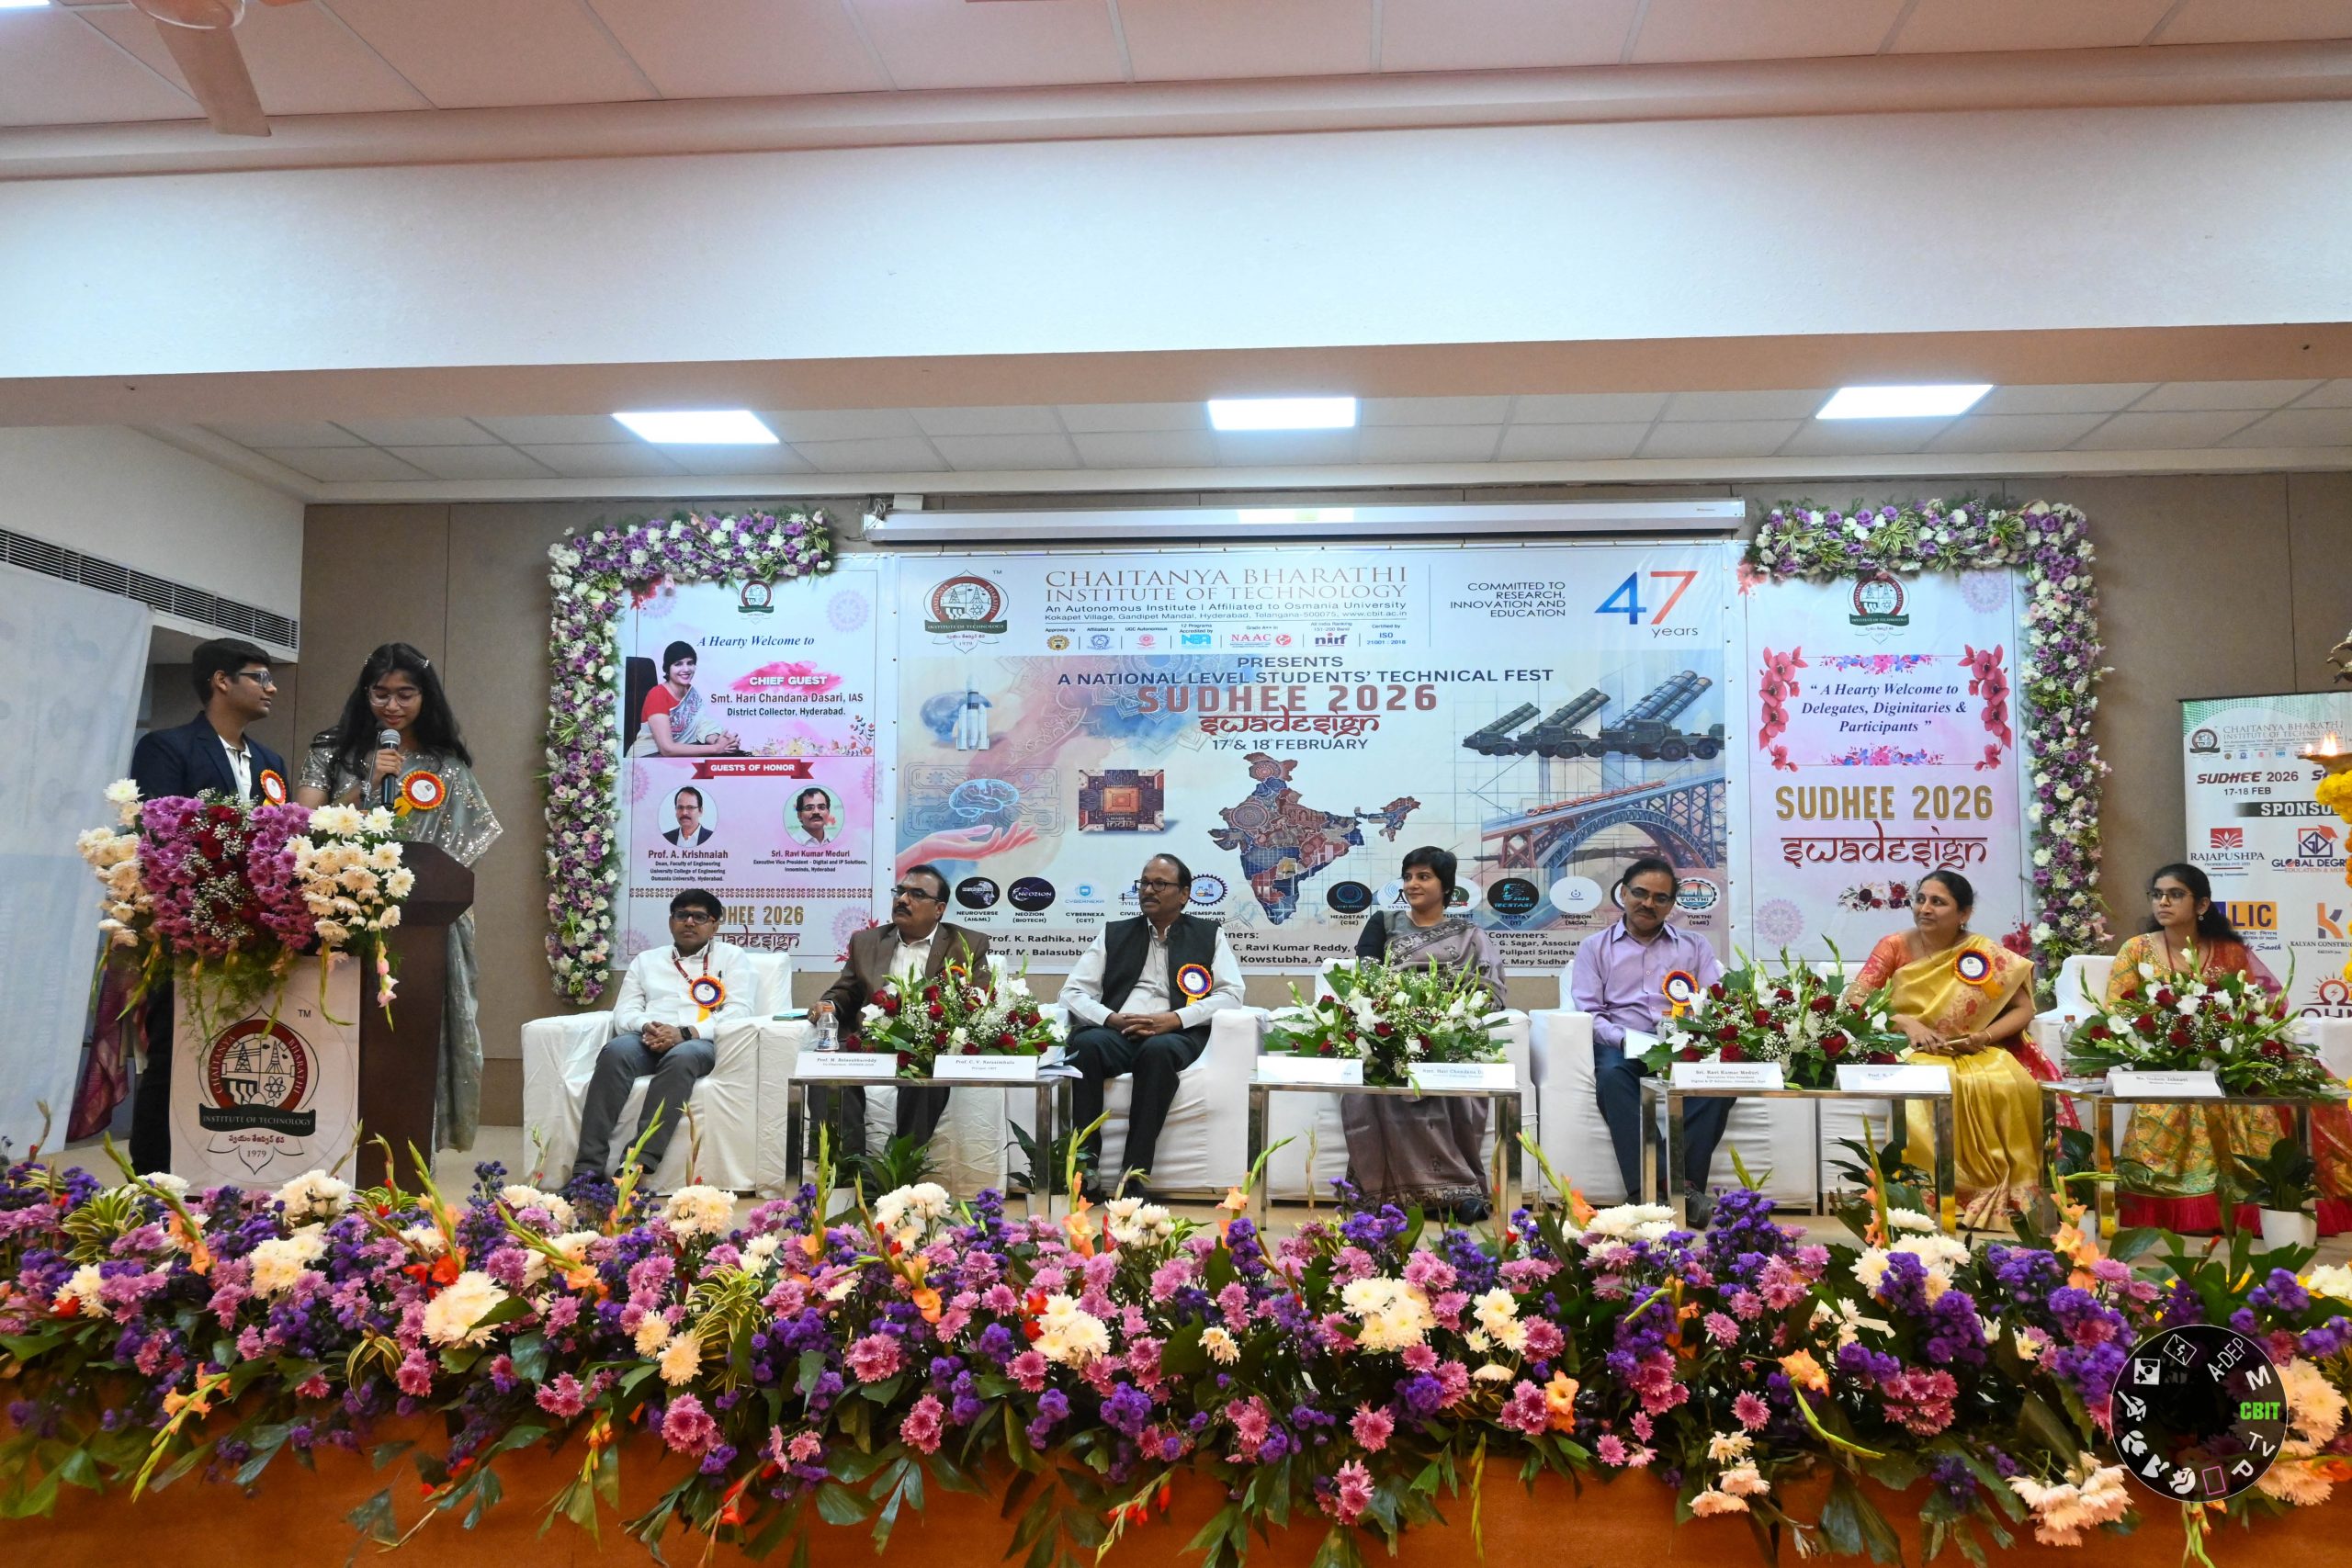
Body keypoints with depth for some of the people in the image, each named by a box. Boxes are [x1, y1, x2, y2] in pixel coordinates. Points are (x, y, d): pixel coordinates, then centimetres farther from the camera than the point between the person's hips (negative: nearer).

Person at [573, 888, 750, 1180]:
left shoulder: (732, 957, 16)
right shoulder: (646, 960, 25)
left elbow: (738, 1012, 1)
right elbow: (624, 1012, 15)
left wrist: (685, 1032, -14)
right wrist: (645, 1027, -10)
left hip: (699, 1043, -2)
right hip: (647, 1041, 2)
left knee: (682, 1057, -39)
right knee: (617, 1050, -33)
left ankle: (638, 1165, -47)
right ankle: (588, 1168, -40)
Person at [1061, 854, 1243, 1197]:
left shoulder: (1209, 935, 18)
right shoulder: (1113, 934, 23)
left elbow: (1231, 995, 6)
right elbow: (1073, 991, 14)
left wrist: (1173, 1019, -10)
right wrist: (1112, 1019, -7)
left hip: (1175, 1036, -2)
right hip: (1116, 1032, 2)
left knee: (1159, 1050, -38)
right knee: (1086, 1044, -33)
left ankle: (1136, 1176, -35)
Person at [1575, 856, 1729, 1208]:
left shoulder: (1695, 948, 24)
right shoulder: (1595, 947, 19)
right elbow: (1588, 1013, 6)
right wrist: (1626, 1040, -13)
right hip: (1621, 1047, -1)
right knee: (1612, 1074, -37)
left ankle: (1685, 1184, -36)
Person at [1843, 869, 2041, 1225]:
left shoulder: (1985, 954, 1)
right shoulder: (1895, 946, 0)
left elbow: (2024, 1009, 5)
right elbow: (1854, 999, -5)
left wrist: (1985, 1037, -13)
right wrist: (1907, 1024, -18)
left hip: (1975, 1055, 1)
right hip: (1912, 1052, -1)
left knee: (2012, 1088, -30)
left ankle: (2006, 1192, -14)